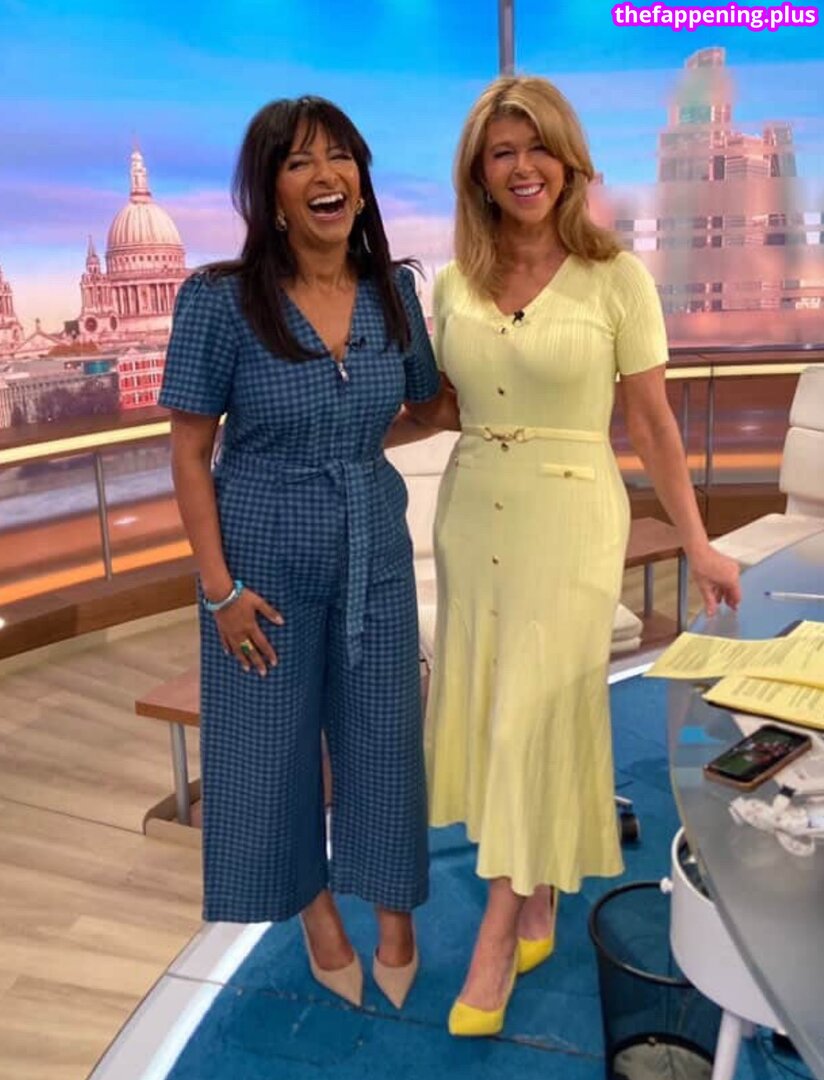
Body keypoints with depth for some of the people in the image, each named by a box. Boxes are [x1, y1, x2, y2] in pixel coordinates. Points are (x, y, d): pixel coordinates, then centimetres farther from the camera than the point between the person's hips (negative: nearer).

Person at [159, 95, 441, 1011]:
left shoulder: (393, 290, -3)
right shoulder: (219, 299, -13)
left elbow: (428, 402, 13)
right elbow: (189, 452, -9)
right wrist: (219, 585, -12)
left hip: (375, 554, 3)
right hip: (266, 559, -2)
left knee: (383, 736, 13)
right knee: (271, 743, 12)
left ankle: (393, 914, 37)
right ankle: (316, 911, 38)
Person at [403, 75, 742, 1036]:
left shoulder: (615, 277, -6)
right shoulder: (454, 282, 5)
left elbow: (651, 422, -2)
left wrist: (697, 544, -2)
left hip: (569, 520, -4)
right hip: (470, 515, 5)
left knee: (535, 715, -1)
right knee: (487, 706, 11)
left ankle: (499, 935, 14)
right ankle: (538, 898, 31)